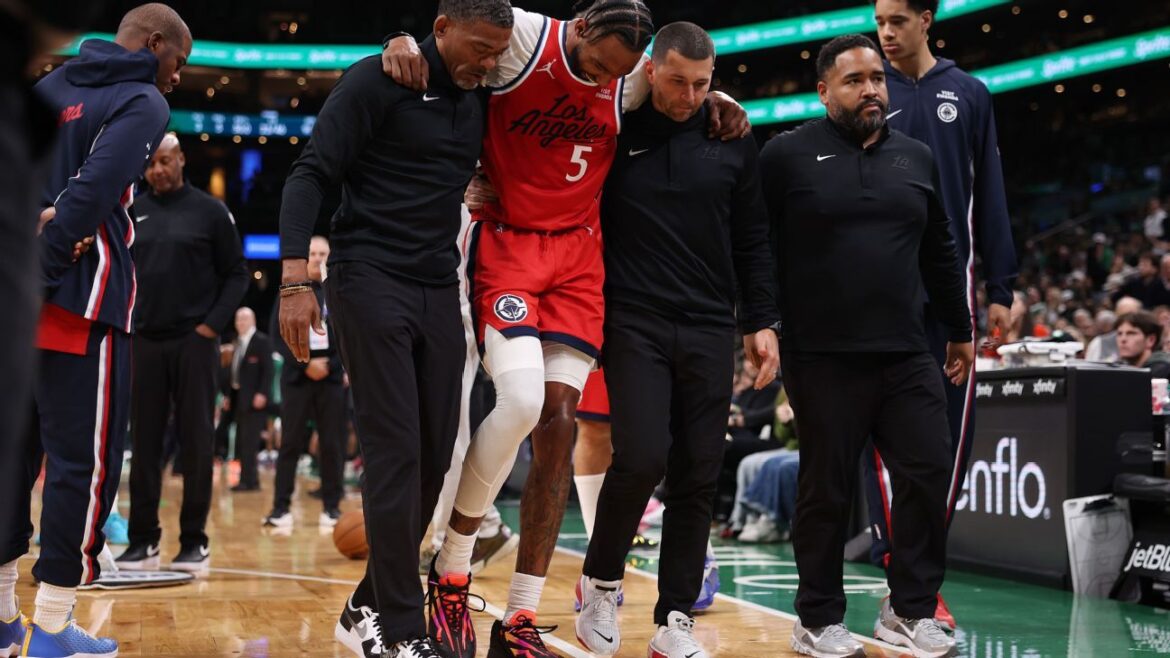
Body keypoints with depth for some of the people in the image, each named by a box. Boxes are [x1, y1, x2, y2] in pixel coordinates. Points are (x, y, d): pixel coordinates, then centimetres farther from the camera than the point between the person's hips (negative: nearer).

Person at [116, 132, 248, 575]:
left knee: (195, 442, 1)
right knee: (144, 443, 5)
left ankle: (194, 541, 9)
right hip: (146, 342, 3)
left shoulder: (209, 211, 0)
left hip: (194, 342, -3)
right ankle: (143, 540, 12)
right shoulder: (132, 214, 10)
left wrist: (212, 325, -10)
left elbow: (237, 274, 0)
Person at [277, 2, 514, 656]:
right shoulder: (377, 81, -7)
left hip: (440, 289, 7)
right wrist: (295, 280, -19)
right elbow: (312, 175, -11)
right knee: (395, 453, -10)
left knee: (435, 456, 4)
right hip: (371, 280, -6)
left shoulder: (480, 97, 11)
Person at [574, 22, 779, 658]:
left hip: (709, 330, 3)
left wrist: (761, 322, 7)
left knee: (698, 475, 2)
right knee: (642, 457, -15)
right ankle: (601, 581, 10)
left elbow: (752, 241, 12)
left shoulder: (731, 141, 8)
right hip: (634, 324, -3)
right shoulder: (613, 134, 1)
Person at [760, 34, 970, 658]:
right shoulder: (787, 155, -1)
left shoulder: (916, 158, 13)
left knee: (928, 476, 1)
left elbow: (940, 254, 19)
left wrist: (960, 330, 21)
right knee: (827, 490, 4)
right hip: (824, 359, -4)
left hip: (908, 357, 4)